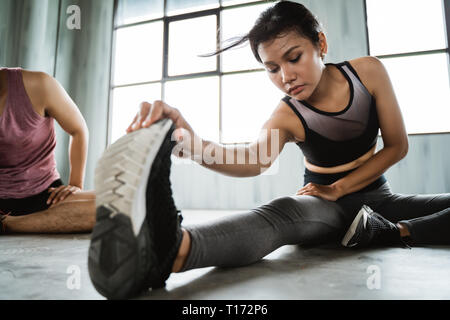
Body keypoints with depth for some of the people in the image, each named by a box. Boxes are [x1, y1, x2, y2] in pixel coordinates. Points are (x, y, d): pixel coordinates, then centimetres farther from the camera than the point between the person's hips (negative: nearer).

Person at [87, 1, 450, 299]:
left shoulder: (368, 71, -10)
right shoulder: (286, 117, -20)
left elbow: (397, 145, -6)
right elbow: (253, 159, -42)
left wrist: (337, 189, -13)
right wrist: (191, 143, -62)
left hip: (376, 197, 6)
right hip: (327, 205, -5)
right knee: (278, 213, -42)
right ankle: (171, 247, -66)